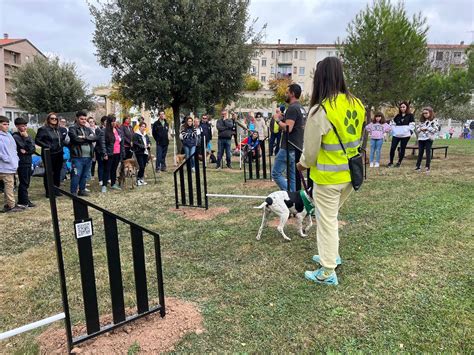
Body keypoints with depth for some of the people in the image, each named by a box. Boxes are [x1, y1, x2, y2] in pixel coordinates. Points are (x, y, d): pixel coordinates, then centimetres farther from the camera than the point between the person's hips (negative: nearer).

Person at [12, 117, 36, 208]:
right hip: (22, 163, -7)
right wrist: (26, 138, -13)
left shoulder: (27, 136, 12)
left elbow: (33, 149, 3)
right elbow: (28, 148, -17)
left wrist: (26, 151, -14)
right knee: (24, 183, -4)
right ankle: (24, 202, 2)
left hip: (28, 162, 7)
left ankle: (23, 201, 21)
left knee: (25, 183, 12)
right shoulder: (16, 137, -9)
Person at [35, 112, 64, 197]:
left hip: (59, 154, 6)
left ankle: (56, 190, 22)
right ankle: (48, 191, 9)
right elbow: (37, 140, -11)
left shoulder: (58, 129, 13)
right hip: (49, 154, -6)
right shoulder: (43, 129, -6)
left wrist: (61, 144, 9)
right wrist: (46, 146, -17)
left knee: (57, 172, 11)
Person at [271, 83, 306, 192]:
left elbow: (288, 128, -23)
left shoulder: (292, 108, -15)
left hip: (288, 148, -9)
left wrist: (278, 120, -8)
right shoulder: (301, 109, 16)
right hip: (297, 148, 10)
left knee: (276, 173, -3)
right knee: (293, 176, 10)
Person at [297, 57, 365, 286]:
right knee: (331, 216, 24)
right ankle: (331, 255, 38)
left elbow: (311, 149, -13)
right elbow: (357, 139, 10)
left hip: (328, 177, -7)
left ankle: (327, 273, 17)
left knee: (327, 221, 5)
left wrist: (303, 164, 6)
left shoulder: (320, 110, -20)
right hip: (350, 173, 7)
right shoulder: (356, 104, 1)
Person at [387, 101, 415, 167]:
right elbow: (393, 124, 19)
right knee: (392, 148, -7)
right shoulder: (397, 116, 13)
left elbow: (412, 125, -2)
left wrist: (409, 132, -11)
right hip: (396, 135, 3)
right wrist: (393, 131, 6)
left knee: (402, 149, 3)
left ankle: (399, 162, 15)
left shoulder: (410, 116, 3)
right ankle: (391, 162, 5)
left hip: (405, 135, -2)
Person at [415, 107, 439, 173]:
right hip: (421, 138, 5)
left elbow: (435, 129, -10)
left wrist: (427, 128, -15)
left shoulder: (433, 121, -1)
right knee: (420, 152, 7)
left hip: (429, 138, -4)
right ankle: (418, 166, 11)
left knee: (428, 152, -1)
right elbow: (417, 128, 15)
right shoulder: (421, 121, 15)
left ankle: (427, 166, 5)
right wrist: (420, 129, -6)